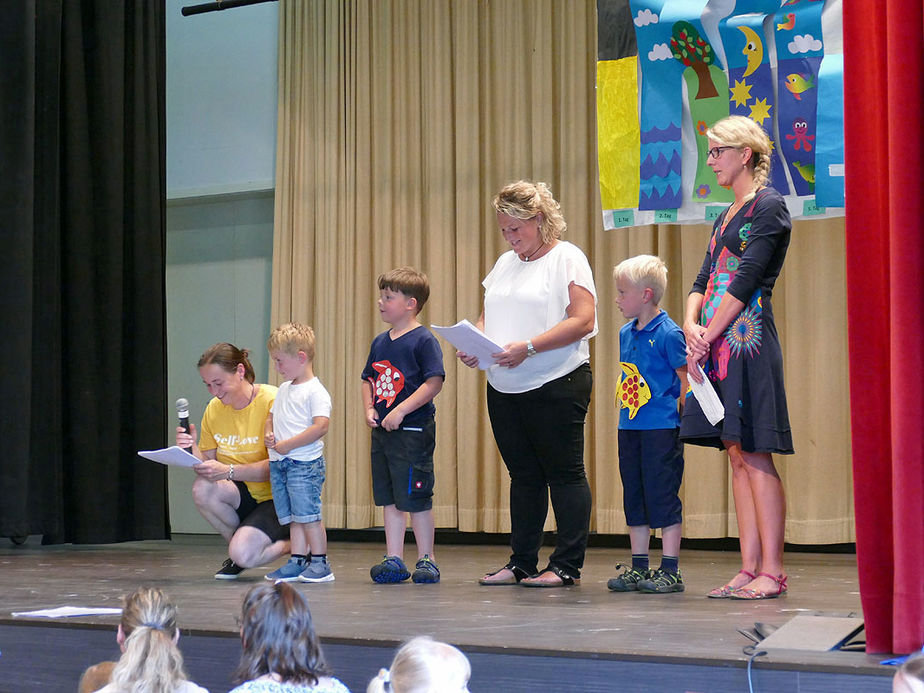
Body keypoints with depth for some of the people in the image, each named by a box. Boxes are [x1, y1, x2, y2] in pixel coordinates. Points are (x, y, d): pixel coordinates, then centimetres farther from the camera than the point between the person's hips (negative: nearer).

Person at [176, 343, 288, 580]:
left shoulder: (272, 401, -16)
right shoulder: (214, 409, 4)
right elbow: (208, 462, 6)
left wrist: (228, 471, -30)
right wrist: (192, 450, -16)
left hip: (277, 497, -6)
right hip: (245, 496, 6)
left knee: (243, 554, -28)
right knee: (202, 489, -25)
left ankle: (290, 544, 4)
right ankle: (238, 542, 0)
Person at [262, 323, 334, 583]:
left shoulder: (315, 391, -11)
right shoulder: (284, 389, 17)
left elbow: (321, 426, -20)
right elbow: (272, 416, 28)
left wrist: (288, 444, -19)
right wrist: (268, 434, 4)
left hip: (304, 462, -8)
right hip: (278, 462, 8)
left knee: (308, 514, -8)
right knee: (292, 517, 9)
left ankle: (320, 562, -1)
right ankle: (297, 562, 12)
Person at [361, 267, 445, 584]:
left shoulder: (423, 340, -10)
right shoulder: (380, 342, 13)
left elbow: (434, 382, -17)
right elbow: (368, 379, 22)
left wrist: (400, 411, -19)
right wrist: (369, 409, 4)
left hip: (413, 431, -7)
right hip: (382, 430, 8)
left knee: (416, 498, -2)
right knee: (389, 499, 9)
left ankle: (426, 559, 9)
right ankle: (394, 560, 15)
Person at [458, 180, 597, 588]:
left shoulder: (567, 258, -4)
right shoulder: (506, 263, 19)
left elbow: (583, 321, -14)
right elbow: (487, 317, 22)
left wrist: (528, 347, -22)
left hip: (556, 385, -7)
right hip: (504, 388, 7)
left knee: (564, 473, -2)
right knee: (523, 474, 11)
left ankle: (567, 566, 2)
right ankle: (521, 563, 17)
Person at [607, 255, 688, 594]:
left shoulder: (668, 333, -11)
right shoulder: (626, 333, 11)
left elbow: (686, 378, -9)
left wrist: (678, 415, -11)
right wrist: (623, 409, 14)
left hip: (661, 429, -8)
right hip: (629, 427, 8)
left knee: (663, 496, -3)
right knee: (634, 496, 11)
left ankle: (670, 570, 3)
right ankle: (638, 567, 19)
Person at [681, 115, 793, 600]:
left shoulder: (768, 206, -6)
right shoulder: (728, 215, 21)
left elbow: (745, 282, -13)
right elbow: (705, 280, 16)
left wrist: (706, 340, -12)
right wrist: (692, 325, -3)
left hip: (747, 341, -9)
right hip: (716, 344, 9)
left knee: (755, 456, -9)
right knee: (737, 456, 6)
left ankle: (772, 571, -6)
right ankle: (750, 568, 8)